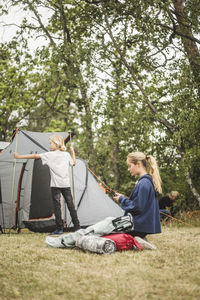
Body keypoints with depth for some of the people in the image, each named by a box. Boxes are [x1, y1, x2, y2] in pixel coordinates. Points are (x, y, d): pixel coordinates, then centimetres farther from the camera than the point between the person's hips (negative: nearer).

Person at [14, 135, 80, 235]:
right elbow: (73, 163, 23)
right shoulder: (66, 154, 8)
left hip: (55, 184, -4)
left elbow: (35, 156, -2)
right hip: (66, 184, 4)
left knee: (57, 205, 0)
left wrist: (19, 156, 3)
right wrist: (72, 152, 34)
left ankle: (59, 228, -1)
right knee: (70, 205, 7)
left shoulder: (49, 155, -3)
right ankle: (77, 227, 9)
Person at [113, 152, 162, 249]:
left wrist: (122, 200, -8)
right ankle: (139, 240, 5)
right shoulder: (149, 181, 12)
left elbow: (137, 207, -21)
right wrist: (124, 198, 10)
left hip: (140, 226, -10)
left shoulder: (143, 184, -19)